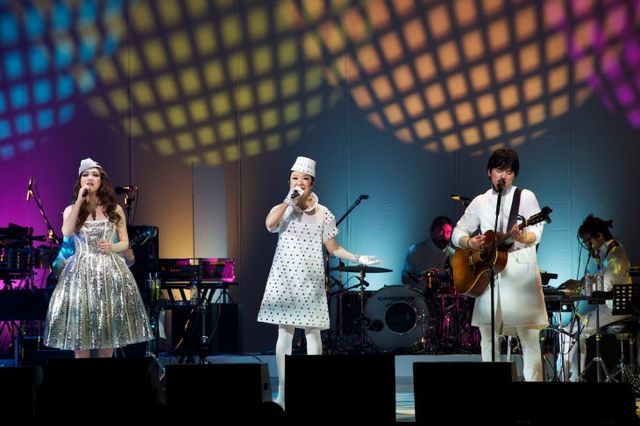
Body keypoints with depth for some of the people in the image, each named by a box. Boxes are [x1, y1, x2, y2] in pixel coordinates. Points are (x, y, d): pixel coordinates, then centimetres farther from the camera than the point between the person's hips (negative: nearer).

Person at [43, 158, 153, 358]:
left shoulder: (114, 209, 7)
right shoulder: (71, 210, 7)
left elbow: (125, 242, 11)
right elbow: (66, 232, -14)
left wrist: (111, 247, -11)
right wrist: (79, 201, -12)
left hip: (109, 270, 0)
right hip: (81, 271, 0)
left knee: (107, 328, 0)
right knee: (80, 327, -5)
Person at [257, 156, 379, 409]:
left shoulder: (323, 214, 5)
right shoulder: (282, 209, 5)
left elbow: (333, 249, 7)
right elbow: (269, 225, -18)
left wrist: (358, 259, -5)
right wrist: (289, 201, -16)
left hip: (310, 279, 0)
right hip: (285, 277, 0)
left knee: (312, 331, -3)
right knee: (285, 331, -1)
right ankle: (283, 391, 2)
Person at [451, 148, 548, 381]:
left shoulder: (526, 196, 3)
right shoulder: (480, 202, 13)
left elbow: (535, 233, -7)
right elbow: (457, 232, 15)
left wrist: (523, 238, -30)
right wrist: (470, 243, -8)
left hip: (520, 272, -3)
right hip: (488, 273, 4)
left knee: (529, 336, -7)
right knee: (488, 336, 5)